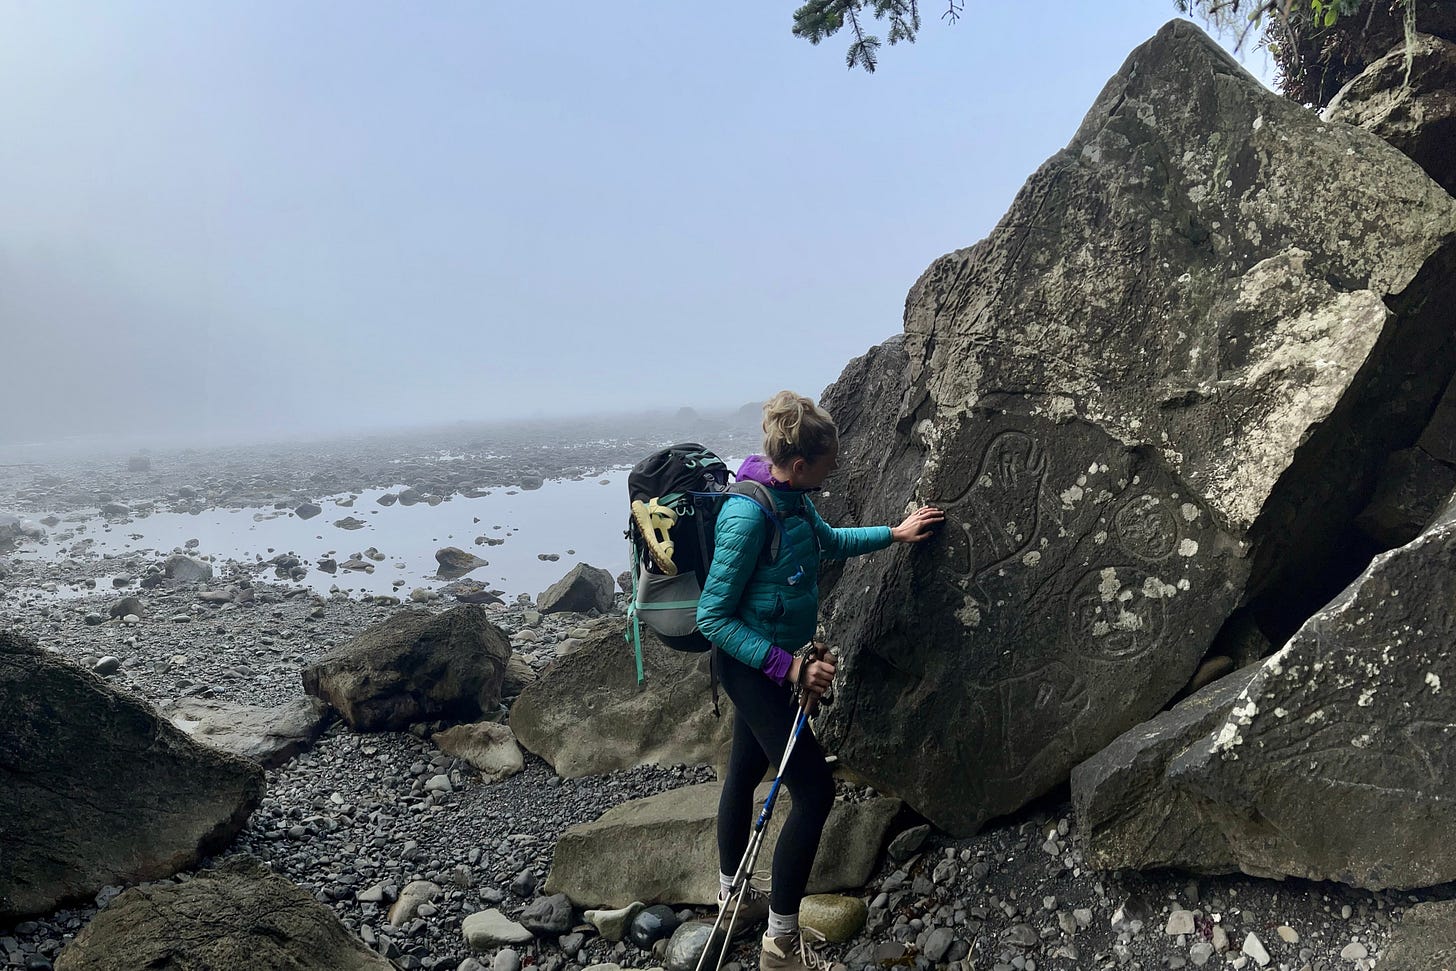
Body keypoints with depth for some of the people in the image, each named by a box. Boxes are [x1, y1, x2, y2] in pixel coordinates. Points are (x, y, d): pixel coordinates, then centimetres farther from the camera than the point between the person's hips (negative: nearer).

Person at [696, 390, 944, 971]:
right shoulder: (749, 515, -29)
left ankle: (733, 898, 43)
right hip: (752, 667, -10)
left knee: (745, 772, 22)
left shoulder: (793, 498, -2)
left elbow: (830, 541, 22)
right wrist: (789, 667, -27)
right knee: (815, 792, -6)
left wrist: (895, 534, 23)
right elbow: (712, 617, -25)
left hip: (776, 659, 10)